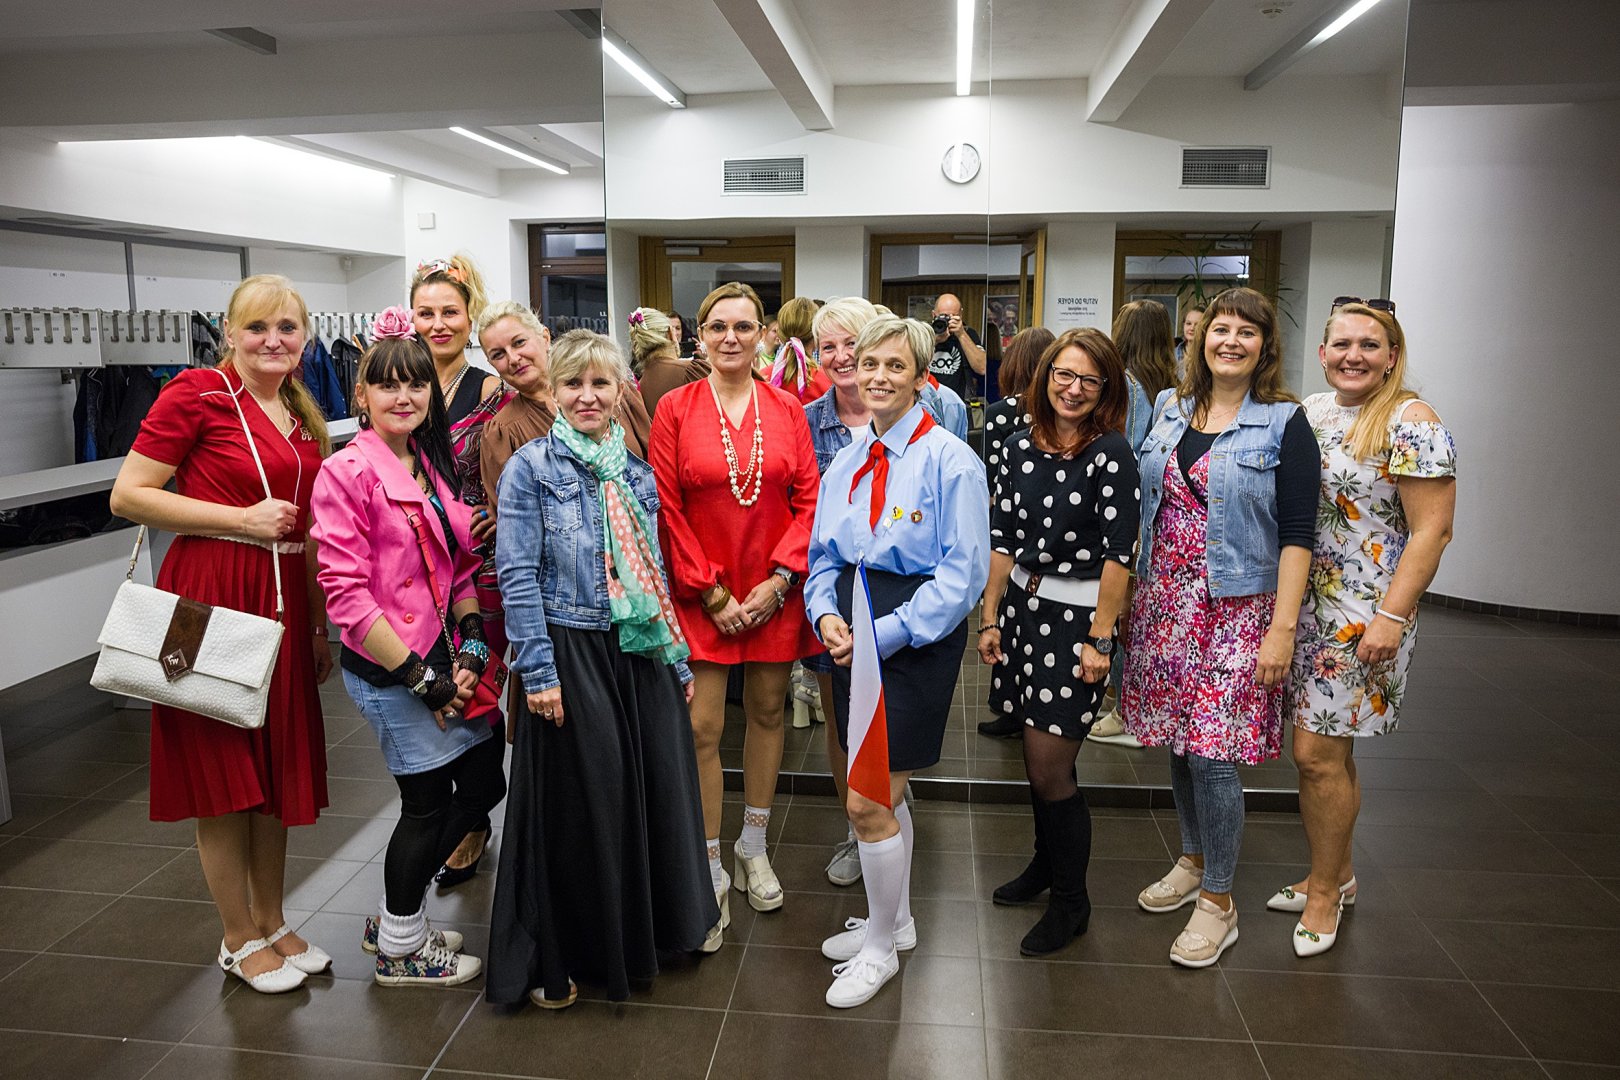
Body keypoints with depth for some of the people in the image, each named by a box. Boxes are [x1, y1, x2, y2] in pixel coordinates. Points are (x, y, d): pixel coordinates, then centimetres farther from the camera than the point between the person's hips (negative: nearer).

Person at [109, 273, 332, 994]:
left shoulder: (301, 419, 13)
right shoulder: (197, 393, -8)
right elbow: (127, 496, -11)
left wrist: (320, 625, 18)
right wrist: (244, 519, -15)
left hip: (283, 603, 7)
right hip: (210, 600, -7)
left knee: (276, 767, 14)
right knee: (222, 773, 5)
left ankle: (272, 923, 31)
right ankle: (241, 941, 21)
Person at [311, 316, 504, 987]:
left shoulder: (433, 466, 10)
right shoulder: (347, 472, -13)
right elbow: (346, 592, -17)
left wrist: (471, 649, -2)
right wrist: (419, 676, -16)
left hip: (442, 656, 8)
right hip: (386, 667, -8)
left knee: (485, 784, 13)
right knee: (428, 801, 3)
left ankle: (394, 918, 32)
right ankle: (400, 950, 28)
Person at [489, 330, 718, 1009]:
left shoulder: (636, 473, 10)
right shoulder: (530, 469, -5)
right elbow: (517, 576, -10)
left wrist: (679, 658, 12)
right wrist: (538, 671, -15)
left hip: (641, 654, 5)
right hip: (571, 653, -5)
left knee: (658, 787, 12)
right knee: (577, 802, 4)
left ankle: (657, 924, 35)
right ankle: (557, 957, 24)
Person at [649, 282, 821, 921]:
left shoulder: (786, 409, 4)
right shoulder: (675, 408, -2)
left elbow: (809, 500, 1)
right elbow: (667, 510, -5)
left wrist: (779, 580, -9)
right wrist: (710, 592, -9)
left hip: (775, 590, 3)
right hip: (699, 593, -2)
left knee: (768, 711, 13)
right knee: (701, 729, -1)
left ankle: (753, 847, 32)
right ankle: (710, 864, 16)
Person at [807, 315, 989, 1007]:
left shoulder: (951, 461, -10)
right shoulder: (844, 464, 11)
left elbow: (963, 571, -15)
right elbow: (823, 555, 15)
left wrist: (885, 633, -19)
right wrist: (826, 614, -6)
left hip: (917, 637, -6)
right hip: (852, 635, 7)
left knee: (868, 801, -5)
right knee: (884, 793, 19)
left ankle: (880, 950, 18)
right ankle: (895, 920, 39)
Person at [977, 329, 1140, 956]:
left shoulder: (1112, 453, -11)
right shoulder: (1023, 446, 5)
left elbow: (1119, 551, -13)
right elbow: (1002, 538, 8)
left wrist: (1099, 639, -15)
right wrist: (990, 617, 7)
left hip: (1077, 616, -5)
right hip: (1022, 606, 5)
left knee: (1049, 769, -3)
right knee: (1037, 757, 15)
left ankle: (1072, 902, 18)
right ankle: (1046, 863, 39)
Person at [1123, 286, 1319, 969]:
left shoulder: (1284, 423, -4)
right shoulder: (1169, 409, 10)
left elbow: (1297, 530, -9)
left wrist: (1283, 625, -14)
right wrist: (1134, 594, 11)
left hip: (1237, 609, -5)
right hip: (1165, 601, 5)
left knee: (1213, 752, -5)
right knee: (1178, 740, 12)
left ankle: (1218, 900, 11)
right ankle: (1194, 860, 33)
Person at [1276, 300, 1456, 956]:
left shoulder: (1410, 423, -10)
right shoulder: (1309, 412, 10)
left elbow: (1431, 530, -14)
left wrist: (1392, 617, -19)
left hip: (1363, 617, -6)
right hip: (1301, 606, 6)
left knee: (1317, 754, -4)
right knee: (1328, 750, 15)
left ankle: (1324, 889, 16)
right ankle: (1336, 876, 31)